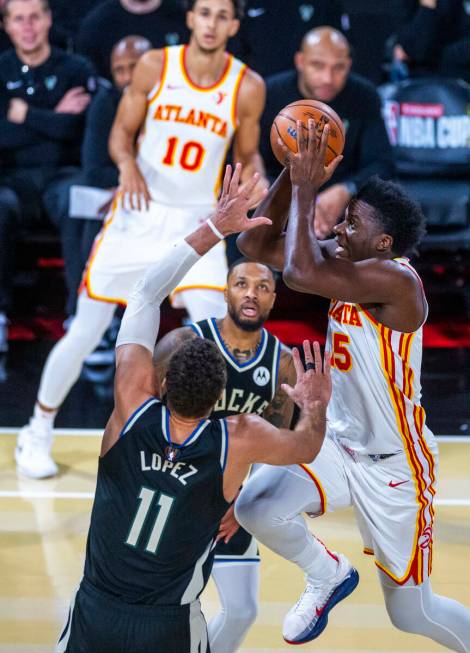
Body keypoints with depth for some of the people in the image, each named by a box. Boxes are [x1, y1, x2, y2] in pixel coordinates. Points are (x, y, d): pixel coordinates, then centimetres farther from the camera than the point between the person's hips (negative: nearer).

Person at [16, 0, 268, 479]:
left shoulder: (247, 88, -5)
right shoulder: (155, 66, -6)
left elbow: (246, 156, 7)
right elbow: (121, 132, 2)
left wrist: (255, 177, -16)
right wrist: (128, 165, -19)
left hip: (197, 224, 0)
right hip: (139, 214, 0)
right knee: (85, 333, 4)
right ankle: (38, 433, 23)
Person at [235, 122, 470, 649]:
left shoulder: (395, 280, -26)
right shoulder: (346, 262, -1)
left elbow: (300, 273, -38)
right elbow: (256, 245, 1)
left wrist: (306, 189, -29)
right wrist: (291, 175, -11)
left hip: (394, 467, -7)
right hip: (339, 444, 7)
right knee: (255, 507, -20)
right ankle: (326, 575, 11)